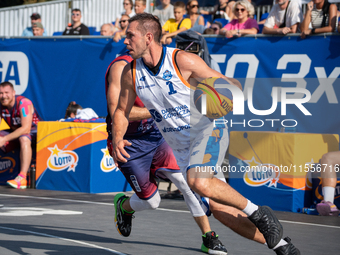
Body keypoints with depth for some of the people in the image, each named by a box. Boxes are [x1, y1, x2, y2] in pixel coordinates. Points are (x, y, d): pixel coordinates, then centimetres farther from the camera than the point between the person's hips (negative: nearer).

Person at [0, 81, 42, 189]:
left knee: (24, 139, -39)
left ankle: (22, 178, -48)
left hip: (34, 131, -7)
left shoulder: (24, 103, -23)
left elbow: (26, 129, -31)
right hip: (16, 133, 7)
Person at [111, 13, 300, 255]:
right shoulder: (130, 73, -1)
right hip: (182, 148, 6)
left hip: (208, 130, -6)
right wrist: (117, 140, -7)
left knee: (198, 182, -34)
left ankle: (258, 214, -17)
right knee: (219, 207, -2)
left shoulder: (183, 60, -17)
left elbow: (228, 85, -10)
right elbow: (122, 110, 12)